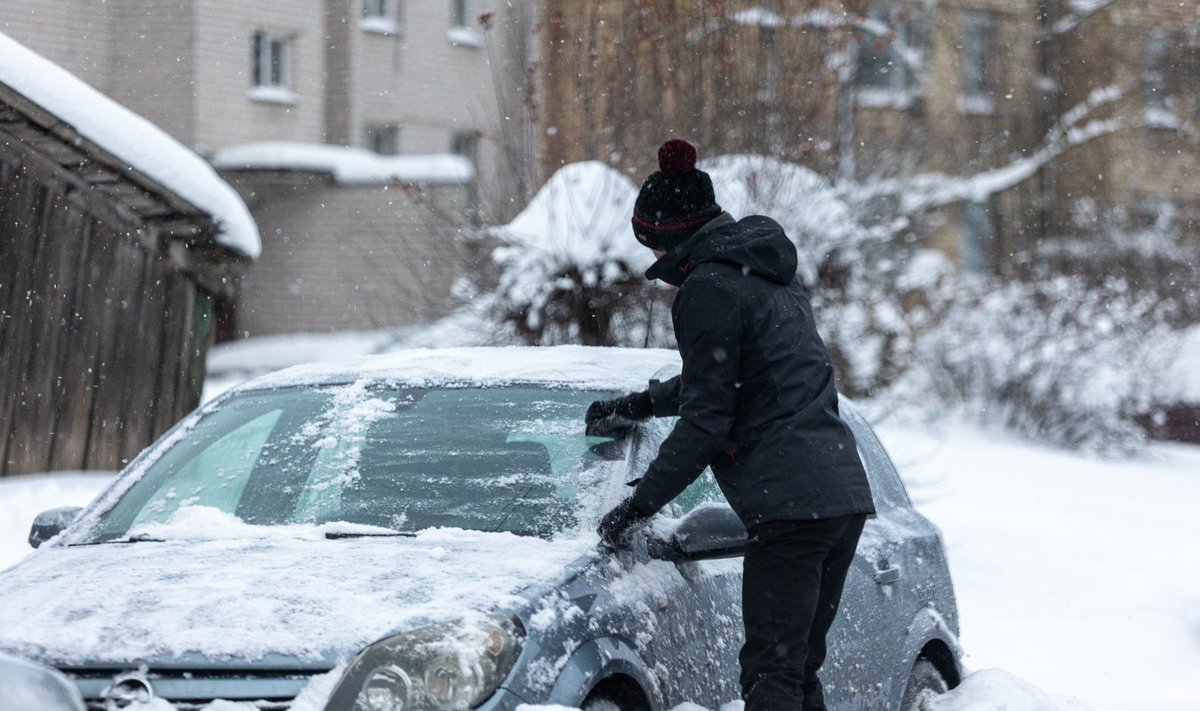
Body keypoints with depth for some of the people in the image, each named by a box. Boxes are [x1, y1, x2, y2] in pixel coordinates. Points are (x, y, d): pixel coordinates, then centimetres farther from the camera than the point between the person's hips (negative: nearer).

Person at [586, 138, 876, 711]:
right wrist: (640, 404, 44)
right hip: (845, 493, 9)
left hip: (788, 502, -9)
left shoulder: (707, 290, -8)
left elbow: (707, 421, -10)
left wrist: (638, 506, -3)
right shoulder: (766, 272, 20)